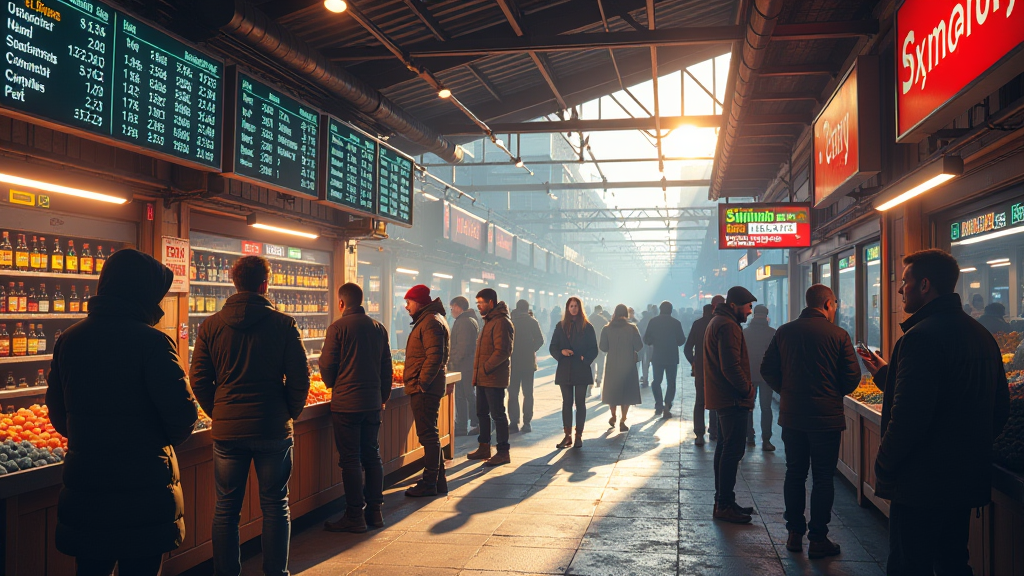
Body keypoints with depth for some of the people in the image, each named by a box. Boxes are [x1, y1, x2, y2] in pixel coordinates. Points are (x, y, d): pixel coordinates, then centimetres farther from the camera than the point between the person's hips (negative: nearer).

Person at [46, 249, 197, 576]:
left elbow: (58, 414, 10)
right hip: (142, 488, -6)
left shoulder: (68, 340, 4)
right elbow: (183, 415, -18)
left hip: (83, 487, 6)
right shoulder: (151, 342, -16)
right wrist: (163, 442, 3)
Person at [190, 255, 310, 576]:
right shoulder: (283, 324, -5)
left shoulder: (211, 325, 1)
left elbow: (198, 380, 0)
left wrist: (218, 413, 13)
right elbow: (300, 377, -6)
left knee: (226, 510, 11)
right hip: (272, 429, -2)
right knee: (275, 507, 10)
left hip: (227, 429, 2)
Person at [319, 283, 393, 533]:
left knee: (350, 459, 0)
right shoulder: (379, 328, 8)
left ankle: (355, 516, 4)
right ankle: (375, 510, 18)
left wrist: (332, 385, 13)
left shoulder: (338, 327, -9)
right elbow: (386, 367, 13)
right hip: (373, 401, 6)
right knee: (372, 455, 13)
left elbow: (327, 365, -7)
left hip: (346, 402, -6)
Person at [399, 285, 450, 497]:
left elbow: (435, 357, -24)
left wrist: (421, 383, -20)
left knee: (428, 435, -4)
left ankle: (430, 483, 2)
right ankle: (438, 479, 22)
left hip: (424, 389, -11)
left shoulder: (431, 322, -15)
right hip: (423, 389, 11)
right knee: (429, 434, 15)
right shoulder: (427, 320, 19)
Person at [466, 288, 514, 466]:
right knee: (482, 413, 16)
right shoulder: (488, 321, 18)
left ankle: (503, 452, 4)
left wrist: (485, 368, -20)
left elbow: (502, 351, -23)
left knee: (498, 414, -4)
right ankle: (484, 448, 27)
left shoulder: (501, 322, -16)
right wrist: (478, 371, 15)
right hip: (483, 378, 10)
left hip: (494, 378, -10)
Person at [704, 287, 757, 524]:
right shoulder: (728, 326, -18)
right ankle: (725, 505, -3)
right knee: (732, 451, -7)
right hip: (732, 398, -11)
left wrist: (745, 388, 17)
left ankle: (722, 501, 23)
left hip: (721, 397, 11)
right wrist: (748, 389, -12)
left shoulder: (717, 321, 17)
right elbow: (731, 367, -24)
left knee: (725, 448, 16)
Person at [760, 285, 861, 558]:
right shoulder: (838, 335, -9)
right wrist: (835, 394, 12)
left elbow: (767, 370, 2)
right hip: (827, 416, -3)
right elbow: (852, 376, -7)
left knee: (795, 474, 14)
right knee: (823, 478, 5)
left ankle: (795, 533, 19)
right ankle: (818, 539, 9)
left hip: (791, 415, 4)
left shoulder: (784, 332, 1)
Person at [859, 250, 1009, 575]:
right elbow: (1000, 407, 18)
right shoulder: (981, 335, 9)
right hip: (967, 478, 9)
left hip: (922, 483, -9)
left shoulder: (921, 336, -20)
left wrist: (884, 468, -11)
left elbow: (908, 417, -25)